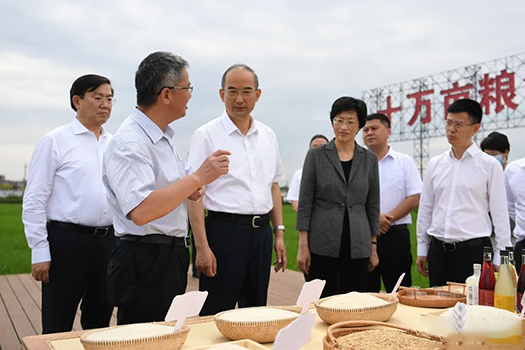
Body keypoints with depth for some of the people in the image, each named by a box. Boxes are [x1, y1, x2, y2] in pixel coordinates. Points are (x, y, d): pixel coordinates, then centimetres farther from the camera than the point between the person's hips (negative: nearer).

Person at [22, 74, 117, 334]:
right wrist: (39, 251, -10)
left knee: (99, 323, 15)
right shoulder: (54, 141, -4)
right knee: (58, 329, 6)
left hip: (108, 242, 5)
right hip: (67, 241, -4)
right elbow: (34, 201, -6)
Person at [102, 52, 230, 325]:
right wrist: (198, 177, -29)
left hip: (171, 259, 10)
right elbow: (140, 211, -32)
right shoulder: (129, 143, -20)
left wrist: (191, 189, 5)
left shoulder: (162, 137, 12)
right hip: (144, 263, -10)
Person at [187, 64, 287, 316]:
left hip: (261, 231, 5)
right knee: (216, 315, 1)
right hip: (224, 231, -5)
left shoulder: (267, 136, 11)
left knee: (256, 313, 15)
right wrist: (202, 247, -15)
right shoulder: (207, 135, -5)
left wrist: (279, 233, 11)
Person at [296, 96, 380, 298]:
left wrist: (373, 247, 8)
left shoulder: (369, 159, 7)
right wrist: (303, 246, -7)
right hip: (322, 245, -2)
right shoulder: (316, 155, 0)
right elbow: (304, 203, -2)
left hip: (357, 247, 2)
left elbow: (373, 206, 10)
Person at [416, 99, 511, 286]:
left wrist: (500, 260, -3)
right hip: (438, 251, 4)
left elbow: (500, 214, -2)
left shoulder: (489, 165, -2)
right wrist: (422, 250, 11)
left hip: (474, 250, -3)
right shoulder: (435, 164, 7)